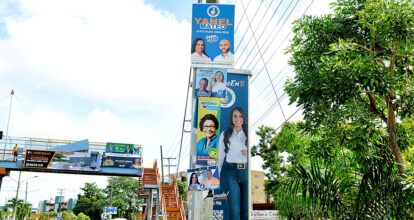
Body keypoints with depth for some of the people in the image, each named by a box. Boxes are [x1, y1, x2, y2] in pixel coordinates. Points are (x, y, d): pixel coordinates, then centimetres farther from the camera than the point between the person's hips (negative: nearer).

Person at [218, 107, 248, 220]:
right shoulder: (225, 135, 11)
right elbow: (221, 155, 12)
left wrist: (249, 154, -5)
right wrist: (219, 175, 9)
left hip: (246, 171, 1)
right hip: (230, 172, -1)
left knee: (246, 208, 1)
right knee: (234, 208, -7)